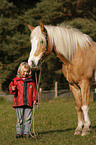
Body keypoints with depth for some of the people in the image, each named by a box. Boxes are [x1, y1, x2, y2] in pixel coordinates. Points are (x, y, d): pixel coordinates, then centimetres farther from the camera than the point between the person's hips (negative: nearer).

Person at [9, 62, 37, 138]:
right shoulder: (16, 80, 5)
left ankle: (26, 132, 7)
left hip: (28, 103, 1)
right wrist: (13, 89, -20)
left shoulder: (31, 81, 10)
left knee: (28, 119, 2)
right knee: (19, 119, 3)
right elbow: (11, 87, 4)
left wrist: (34, 99, 3)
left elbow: (34, 91, 13)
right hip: (19, 103, -1)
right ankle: (19, 132, 8)